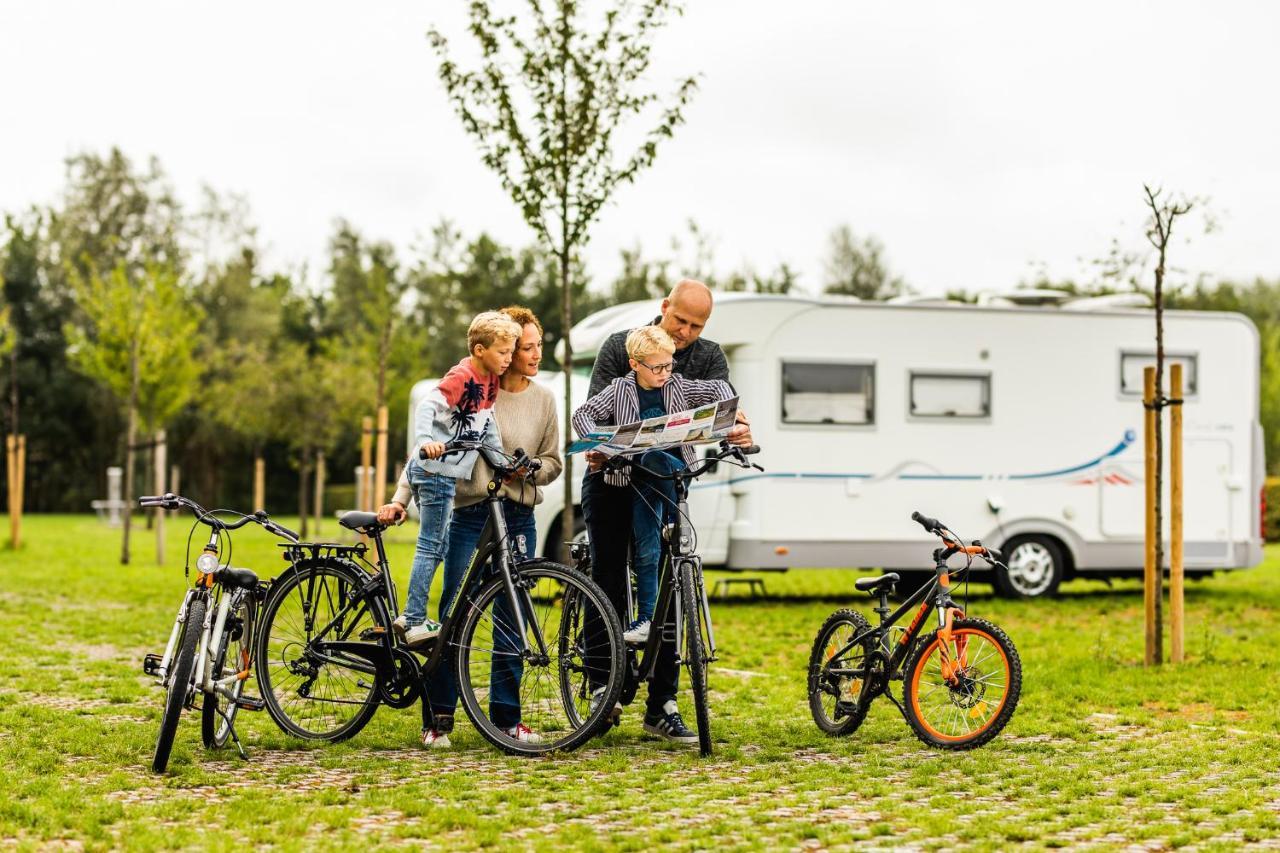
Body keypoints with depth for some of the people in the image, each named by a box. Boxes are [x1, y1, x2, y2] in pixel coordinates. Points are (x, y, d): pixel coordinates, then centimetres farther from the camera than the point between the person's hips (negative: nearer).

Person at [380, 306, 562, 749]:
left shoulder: (543, 399, 6)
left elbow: (552, 462, 11)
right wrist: (400, 499, -15)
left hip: (519, 519, 3)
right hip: (470, 516, -3)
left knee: (512, 619, 6)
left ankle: (506, 716, 15)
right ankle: (439, 718, 5)